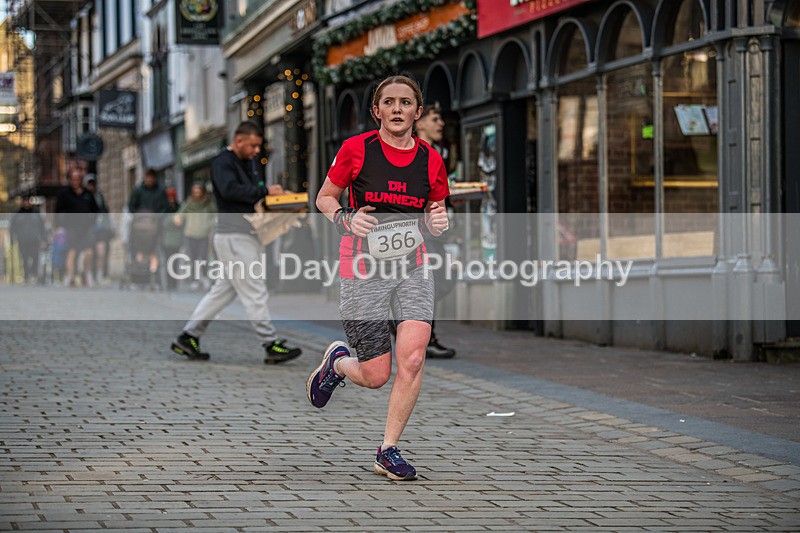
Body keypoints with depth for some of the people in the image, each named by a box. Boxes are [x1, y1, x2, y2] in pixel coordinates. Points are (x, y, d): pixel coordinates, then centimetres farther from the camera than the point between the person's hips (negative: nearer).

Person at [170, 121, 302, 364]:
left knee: (223, 290, 12)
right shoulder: (222, 162, -9)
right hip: (233, 236, -10)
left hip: (245, 236, 10)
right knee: (254, 291, -7)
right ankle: (271, 344, -4)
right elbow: (230, 190, -26)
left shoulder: (243, 164, 21)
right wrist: (265, 191, -24)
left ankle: (188, 337, 15)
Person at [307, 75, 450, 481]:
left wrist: (438, 223, -7)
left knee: (412, 358, -17)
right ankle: (337, 362, 34)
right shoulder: (356, 149, -5)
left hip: (412, 268, 3)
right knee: (376, 376, -3)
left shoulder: (431, 161, 4)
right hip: (363, 268, -3)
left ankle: (388, 450, -1)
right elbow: (324, 198, 6)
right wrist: (346, 219, -14)